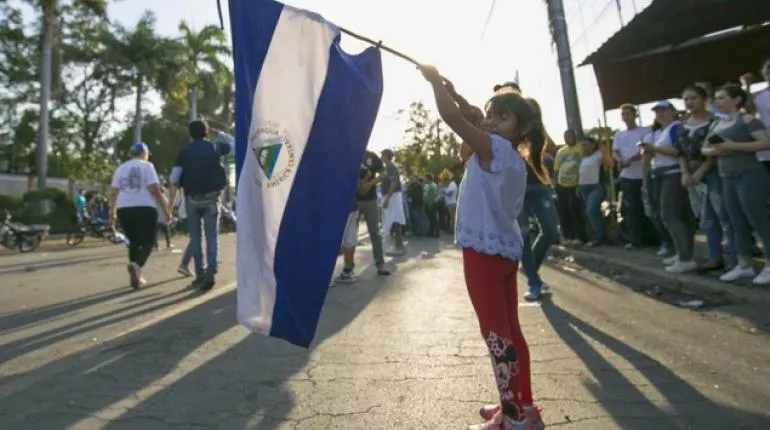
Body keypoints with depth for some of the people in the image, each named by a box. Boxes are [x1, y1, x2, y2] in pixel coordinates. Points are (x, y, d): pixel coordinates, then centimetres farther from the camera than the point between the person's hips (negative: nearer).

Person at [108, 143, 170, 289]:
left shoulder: (120, 168, 17)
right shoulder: (147, 166, 2)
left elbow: (114, 193, 13)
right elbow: (155, 190, -8)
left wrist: (112, 214, 17)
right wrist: (166, 209, -6)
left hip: (124, 210, 5)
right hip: (145, 208, -5)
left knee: (134, 242, 15)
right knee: (148, 241, 1)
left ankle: (136, 276, 15)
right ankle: (136, 266, -26)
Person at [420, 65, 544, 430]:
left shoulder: (493, 147, -11)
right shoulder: (516, 162, 15)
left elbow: (451, 116, -17)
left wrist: (435, 79, -3)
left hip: (484, 250, -9)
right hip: (506, 249, 9)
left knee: (495, 333, -2)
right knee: (509, 330, 15)